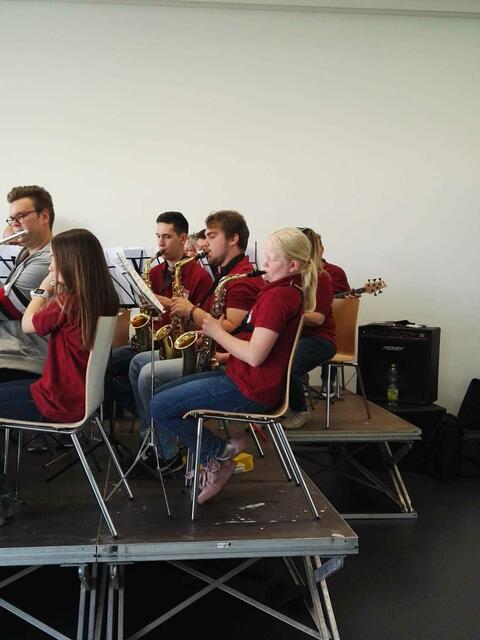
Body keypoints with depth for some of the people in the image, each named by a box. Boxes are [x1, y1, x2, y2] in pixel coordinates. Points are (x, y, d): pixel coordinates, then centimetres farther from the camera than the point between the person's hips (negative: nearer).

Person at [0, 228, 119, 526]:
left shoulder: (68, 302, -23)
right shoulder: (103, 300, 1)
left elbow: (27, 325, -5)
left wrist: (42, 290, 5)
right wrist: (53, 292, 7)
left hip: (61, 402, -9)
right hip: (83, 392, 9)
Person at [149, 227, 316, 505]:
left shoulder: (277, 296, -20)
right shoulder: (291, 292, 12)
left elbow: (255, 356, -25)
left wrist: (218, 332, -11)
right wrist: (228, 353, 7)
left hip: (251, 390, -11)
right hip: (247, 377, 11)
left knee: (160, 407, -11)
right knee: (163, 393, 12)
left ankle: (222, 451, 1)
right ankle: (215, 461, 11)